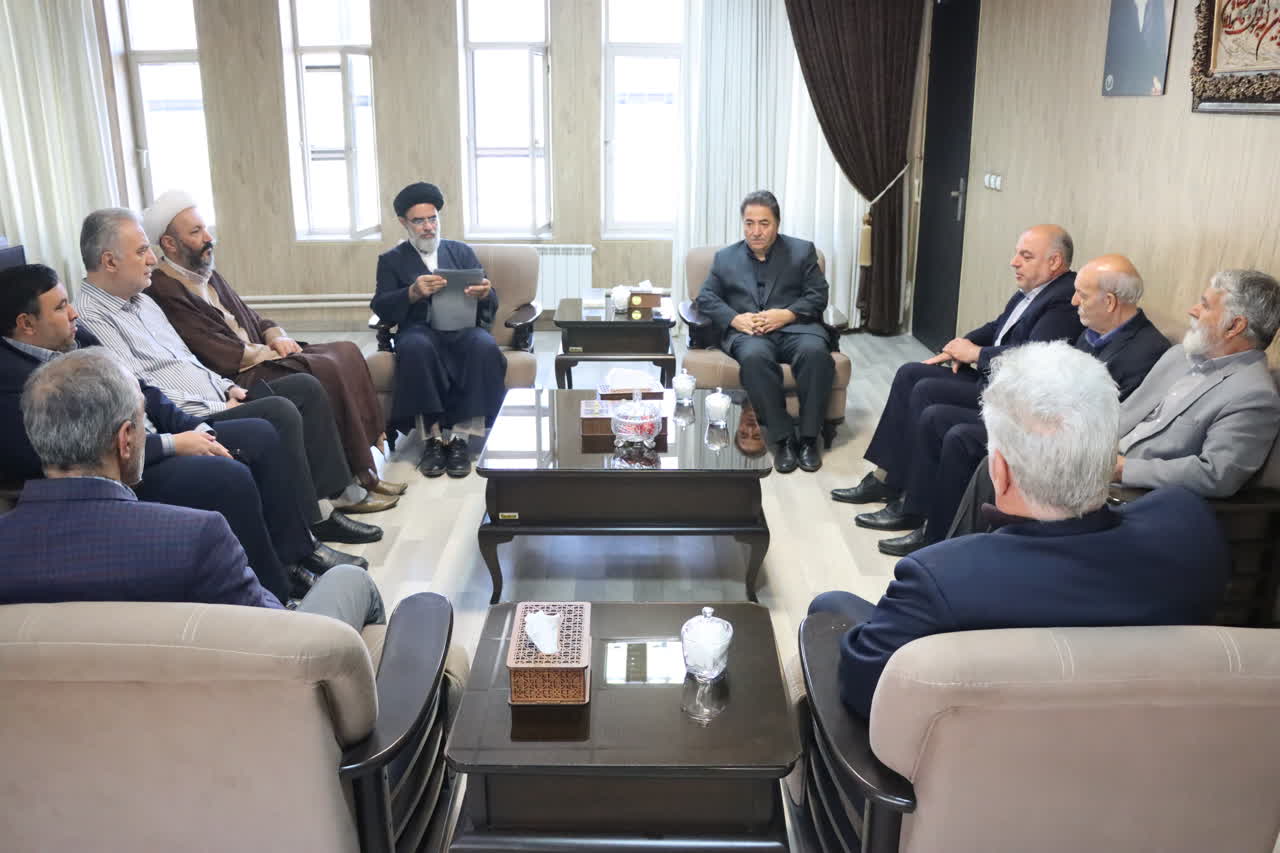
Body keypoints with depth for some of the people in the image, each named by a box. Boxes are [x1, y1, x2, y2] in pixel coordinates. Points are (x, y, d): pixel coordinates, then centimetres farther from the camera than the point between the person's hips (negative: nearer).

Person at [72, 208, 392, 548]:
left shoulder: (141, 301, 17)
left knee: (305, 386, 3)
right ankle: (312, 519, -14)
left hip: (216, 401, 10)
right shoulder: (91, 318, -13)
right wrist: (216, 408, -16)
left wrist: (227, 387, 7)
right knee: (280, 411, -26)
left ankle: (334, 491, 5)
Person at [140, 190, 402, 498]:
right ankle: (359, 475, -16)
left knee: (346, 351, -7)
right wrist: (273, 353, -9)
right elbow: (222, 356, -19)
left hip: (258, 357, 9)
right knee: (326, 371, -26)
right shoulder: (165, 291, -13)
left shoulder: (209, 276, 18)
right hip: (236, 379, -9)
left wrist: (278, 337, -1)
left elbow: (254, 319, 21)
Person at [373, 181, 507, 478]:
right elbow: (381, 309, 1)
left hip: (463, 328, 1)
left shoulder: (462, 251, 20)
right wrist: (412, 293, -20)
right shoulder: (391, 260, 15)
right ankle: (434, 437, -28)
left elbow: (491, 303, 11)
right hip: (420, 330, -1)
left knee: (485, 346, -34)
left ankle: (459, 436, -29)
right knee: (416, 347, -38)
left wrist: (484, 294, -15)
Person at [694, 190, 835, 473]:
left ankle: (808, 436, -23)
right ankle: (782, 437, -26)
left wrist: (786, 314, -15)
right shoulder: (725, 257, 18)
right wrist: (735, 319, -11)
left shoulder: (802, 250, 13)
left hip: (794, 327, 0)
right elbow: (705, 298, 9)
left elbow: (818, 296, 5)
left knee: (815, 352, -35)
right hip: (747, 332, 0)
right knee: (754, 357, -37)